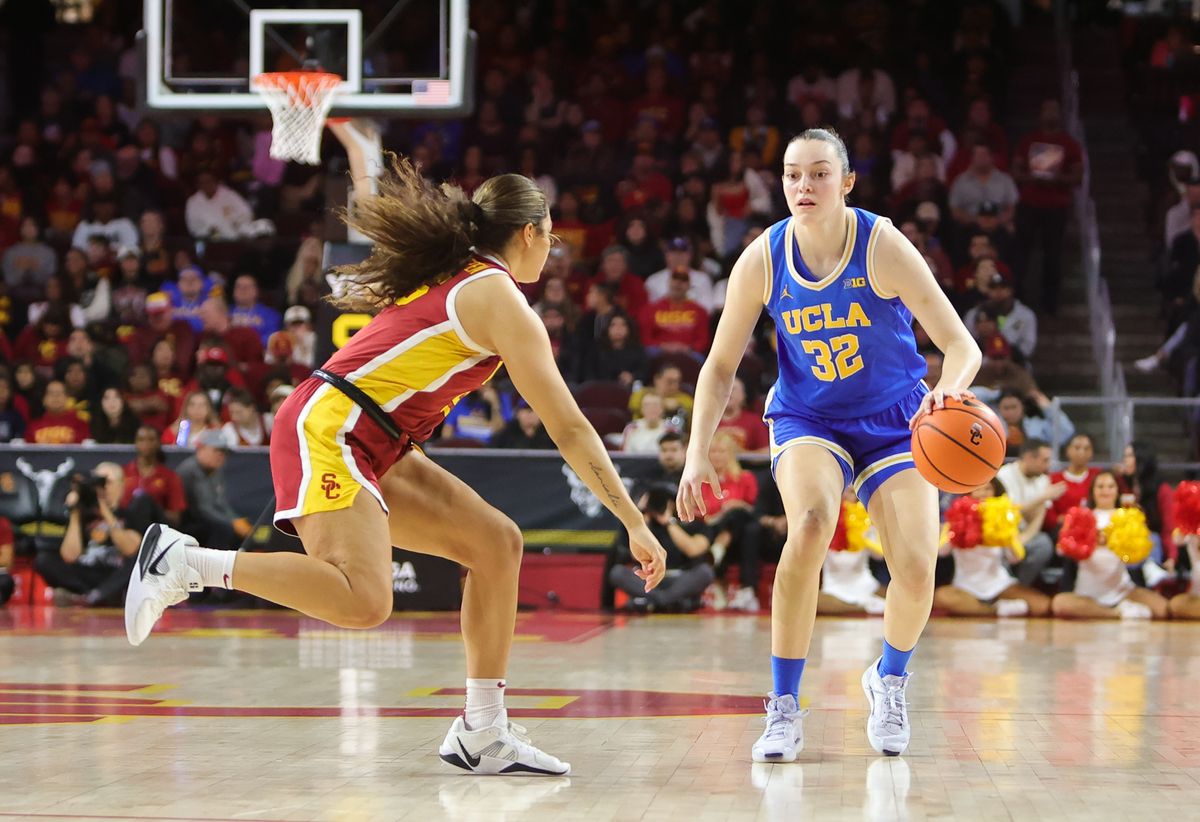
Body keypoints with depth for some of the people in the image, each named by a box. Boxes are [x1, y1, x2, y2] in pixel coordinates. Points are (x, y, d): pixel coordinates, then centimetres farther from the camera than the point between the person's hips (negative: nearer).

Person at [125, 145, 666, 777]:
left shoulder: (453, 276, 19)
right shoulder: (500, 300, -8)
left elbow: (374, 212, 39)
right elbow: (568, 429, -10)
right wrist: (636, 525, -7)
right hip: (327, 430, -10)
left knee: (496, 543, 5)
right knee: (362, 602, -29)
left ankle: (483, 734, 5)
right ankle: (185, 562, -16)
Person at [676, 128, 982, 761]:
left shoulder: (883, 247, -19)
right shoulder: (762, 261, -12)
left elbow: (962, 344, -22)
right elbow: (721, 364, -2)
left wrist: (951, 388, -45)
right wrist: (698, 453, -13)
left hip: (893, 421, 0)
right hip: (807, 418, 0)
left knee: (916, 570, -16)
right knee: (812, 525, -31)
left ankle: (889, 680, 20)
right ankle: (783, 710, -19)